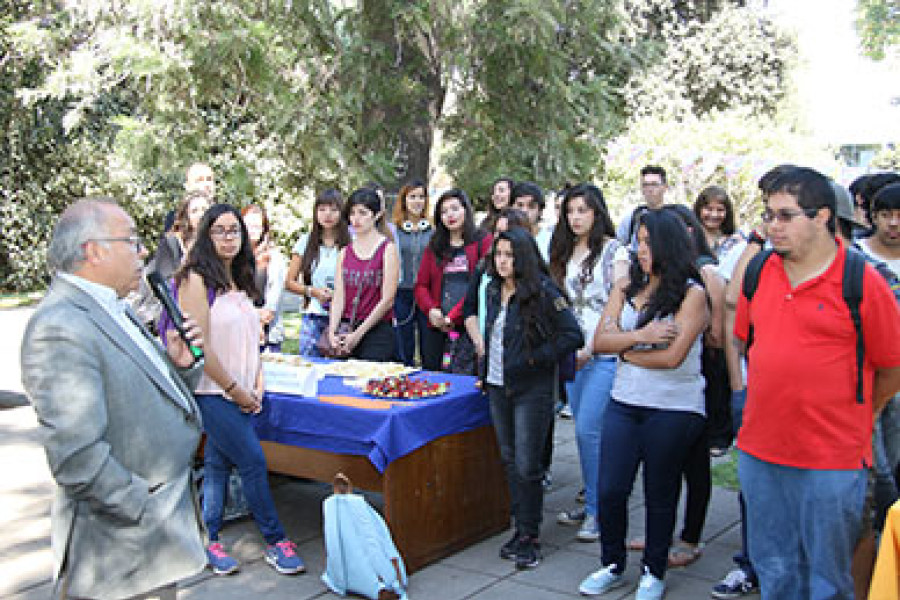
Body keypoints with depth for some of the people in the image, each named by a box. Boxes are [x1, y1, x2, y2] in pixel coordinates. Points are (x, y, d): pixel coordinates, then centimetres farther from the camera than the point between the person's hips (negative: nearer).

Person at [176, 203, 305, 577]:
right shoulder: (197, 280, -12)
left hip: (240, 394, 7)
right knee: (253, 461, -6)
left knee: (218, 463, 11)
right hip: (211, 392, -7)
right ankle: (275, 543, 6)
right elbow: (199, 347, -16)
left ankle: (209, 541, 21)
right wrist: (235, 390, -12)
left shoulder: (240, 281, 13)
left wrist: (256, 387, 5)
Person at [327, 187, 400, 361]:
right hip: (345, 332, 4)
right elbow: (338, 297, 5)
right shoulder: (345, 253, 12)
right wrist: (332, 332, -9)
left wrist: (358, 333, -9)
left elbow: (387, 300, -7)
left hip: (377, 332, -4)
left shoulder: (388, 249, -2)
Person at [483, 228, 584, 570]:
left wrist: (535, 359, -17)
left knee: (527, 466, -3)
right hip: (498, 388, 7)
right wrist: (486, 369, 14)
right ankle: (520, 528, 24)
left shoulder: (542, 292, -14)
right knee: (509, 461, 12)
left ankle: (530, 536, 10)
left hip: (532, 390, -7)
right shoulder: (494, 289, 8)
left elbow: (573, 336, -16)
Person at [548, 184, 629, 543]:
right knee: (584, 431, 11)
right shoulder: (566, 252, 15)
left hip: (604, 354, -6)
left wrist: (591, 348, -15)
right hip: (572, 354, 6)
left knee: (588, 429, -11)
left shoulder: (614, 251, -4)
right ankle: (590, 505, 21)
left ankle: (599, 511, 0)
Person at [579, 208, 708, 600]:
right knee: (610, 490, 4)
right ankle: (613, 566, 25)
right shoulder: (626, 288, 7)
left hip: (674, 409, -4)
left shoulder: (692, 293, -7)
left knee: (660, 494, 9)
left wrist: (626, 352, -4)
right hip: (624, 403, 4)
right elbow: (599, 341, -1)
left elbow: (673, 356, -16)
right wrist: (640, 336, -16)